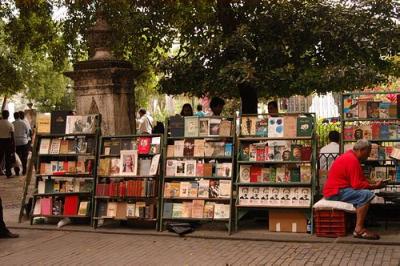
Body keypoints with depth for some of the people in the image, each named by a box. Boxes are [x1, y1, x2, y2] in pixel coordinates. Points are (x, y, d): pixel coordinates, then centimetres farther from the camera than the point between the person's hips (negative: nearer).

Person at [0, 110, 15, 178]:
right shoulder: (10, 125, -9)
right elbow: (12, 136, -9)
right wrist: (14, 146, -4)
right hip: (8, 141, -2)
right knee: (8, 158, 5)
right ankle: (8, 174, 8)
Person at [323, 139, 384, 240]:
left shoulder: (349, 156, 16)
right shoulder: (352, 160, -17)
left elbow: (359, 179, 17)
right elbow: (357, 185, -20)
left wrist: (373, 184, 4)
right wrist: (375, 186, -10)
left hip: (334, 190, 11)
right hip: (335, 193, -11)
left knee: (364, 193, 11)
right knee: (366, 195, -23)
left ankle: (359, 226, 4)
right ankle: (359, 230, -22)